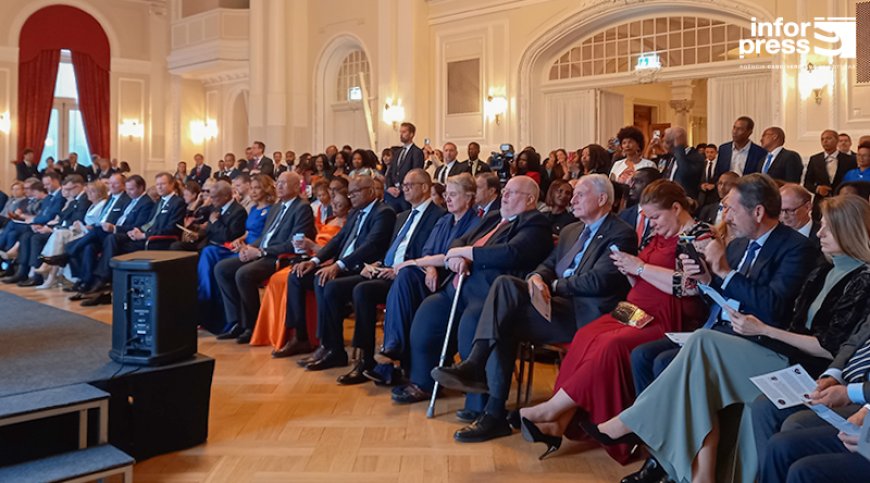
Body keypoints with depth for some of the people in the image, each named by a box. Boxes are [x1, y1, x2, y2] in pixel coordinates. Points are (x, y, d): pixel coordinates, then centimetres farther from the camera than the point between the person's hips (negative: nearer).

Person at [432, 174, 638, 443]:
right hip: (558, 304, 7)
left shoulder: (621, 235, -1)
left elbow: (597, 281, -14)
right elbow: (548, 265, 20)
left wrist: (554, 284, -5)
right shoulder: (570, 231, 27)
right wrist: (536, 278, -4)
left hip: (586, 313, -7)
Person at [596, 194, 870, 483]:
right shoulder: (822, 275, 19)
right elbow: (795, 327, 13)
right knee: (705, 379, -20)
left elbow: (831, 348, -12)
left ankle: (629, 422, -14)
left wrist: (764, 330, -11)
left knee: (704, 343, -20)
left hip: (809, 371, -7)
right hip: (788, 356, 7)